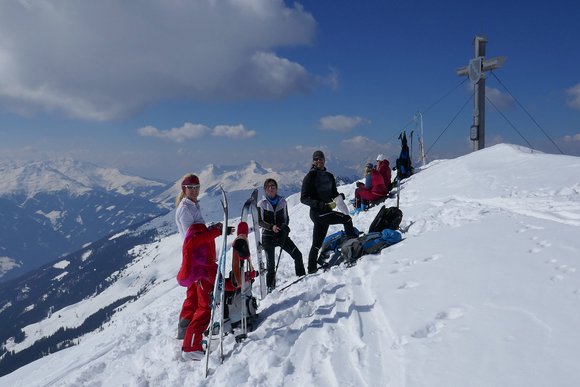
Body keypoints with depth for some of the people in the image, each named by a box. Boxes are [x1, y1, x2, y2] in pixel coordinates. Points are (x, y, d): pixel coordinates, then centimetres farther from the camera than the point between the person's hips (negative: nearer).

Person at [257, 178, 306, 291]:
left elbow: (286, 218, 11)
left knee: (297, 255, -8)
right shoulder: (262, 203, -1)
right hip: (268, 236, -2)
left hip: (282, 235, 2)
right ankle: (270, 287, 13)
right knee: (271, 264, 0)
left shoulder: (282, 201, 5)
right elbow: (259, 221, -3)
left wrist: (285, 226, -11)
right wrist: (271, 227, -20)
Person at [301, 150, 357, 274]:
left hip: (326, 212, 7)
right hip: (317, 213, -7)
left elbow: (334, 193, 20)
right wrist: (320, 205, -25)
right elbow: (303, 198, -11)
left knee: (317, 244, 12)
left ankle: (312, 269, 21)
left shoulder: (329, 176, 14)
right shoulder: (310, 176, -6)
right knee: (347, 219, -16)